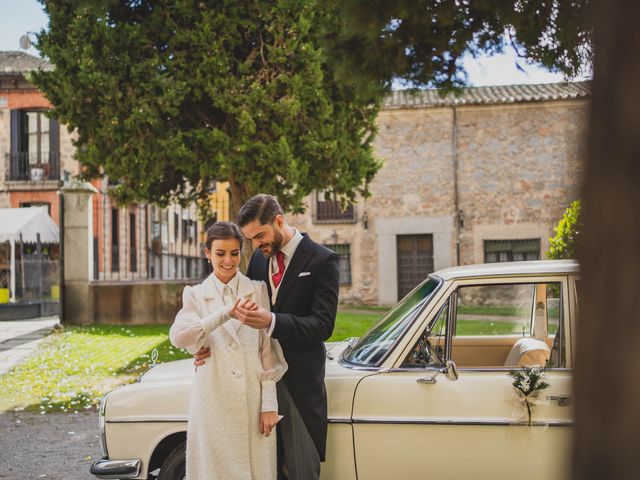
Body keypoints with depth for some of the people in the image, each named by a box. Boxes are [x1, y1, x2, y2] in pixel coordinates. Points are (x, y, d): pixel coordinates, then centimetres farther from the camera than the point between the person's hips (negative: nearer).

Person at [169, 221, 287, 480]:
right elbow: (177, 336, -15)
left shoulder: (257, 290, 6)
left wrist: (269, 403, -4)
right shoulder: (196, 295, 5)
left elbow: (268, 349, 3)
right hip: (214, 402, 0)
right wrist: (226, 313, -26)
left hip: (253, 401, 0)